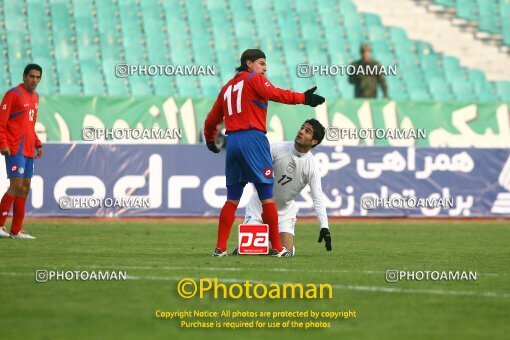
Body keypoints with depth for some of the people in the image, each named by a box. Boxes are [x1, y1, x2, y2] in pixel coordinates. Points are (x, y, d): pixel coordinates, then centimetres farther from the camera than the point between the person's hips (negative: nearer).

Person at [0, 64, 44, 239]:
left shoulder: (35, 97, 17)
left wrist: (38, 144, 16)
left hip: (28, 151, 8)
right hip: (15, 150, -8)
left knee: (25, 188, 7)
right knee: (16, 185, -14)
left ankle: (16, 230, 10)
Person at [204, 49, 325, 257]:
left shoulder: (227, 87, 23)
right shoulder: (254, 78, 3)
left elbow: (211, 120, 27)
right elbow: (273, 94, -17)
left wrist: (210, 140, 43)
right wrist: (303, 98, -21)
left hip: (232, 141, 7)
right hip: (253, 138, -7)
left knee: (232, 200, 11)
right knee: (267, 197, -4)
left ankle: (220, 248, 5)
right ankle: (277, 248, -5)